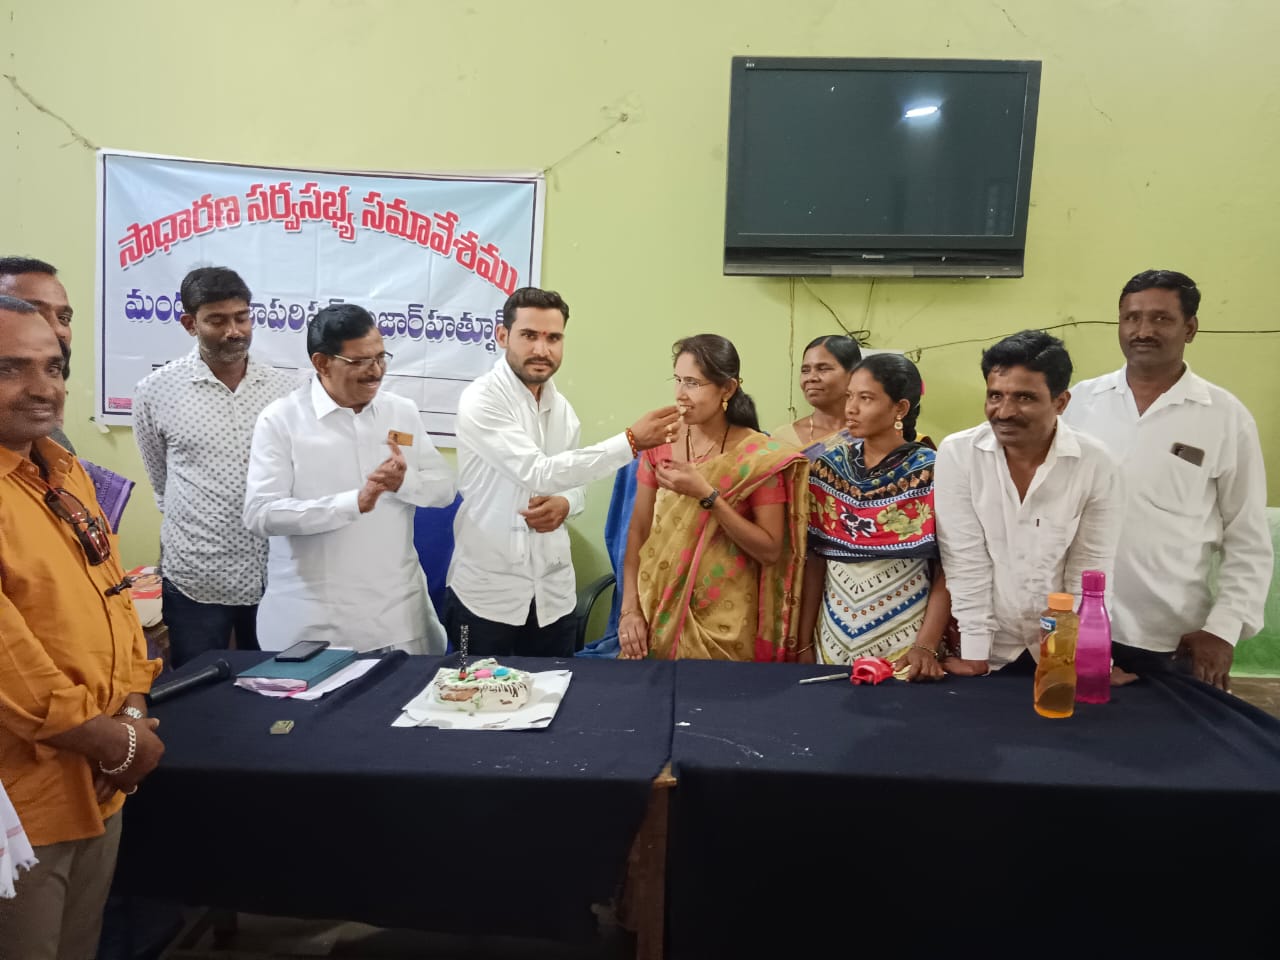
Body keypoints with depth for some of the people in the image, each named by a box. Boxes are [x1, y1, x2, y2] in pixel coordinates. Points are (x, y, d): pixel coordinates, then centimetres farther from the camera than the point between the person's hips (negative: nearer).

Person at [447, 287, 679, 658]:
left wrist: (564, 504, -11)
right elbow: (538, 474, -25)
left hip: (553, 592, 6)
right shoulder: (481, 400, -15)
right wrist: (630, 441, -27)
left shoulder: (562, 408, 6)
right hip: (485, 592, -5)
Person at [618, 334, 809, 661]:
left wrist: (706, 495, -22)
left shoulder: (761, 456, -12)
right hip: (657, 615, 3)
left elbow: (770, 550, -13)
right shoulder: (660, 443, -2)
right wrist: (630, 609, -7)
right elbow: (638, 530, 1)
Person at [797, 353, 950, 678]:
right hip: (834, 638, 4)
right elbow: (815, 560, 2)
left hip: (903, 642, -3)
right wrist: (804, 642, 1)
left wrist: (926, 646, -19)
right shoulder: (829, 466, 0)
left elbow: (946, 570, -9)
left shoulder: (931, 472, -9)